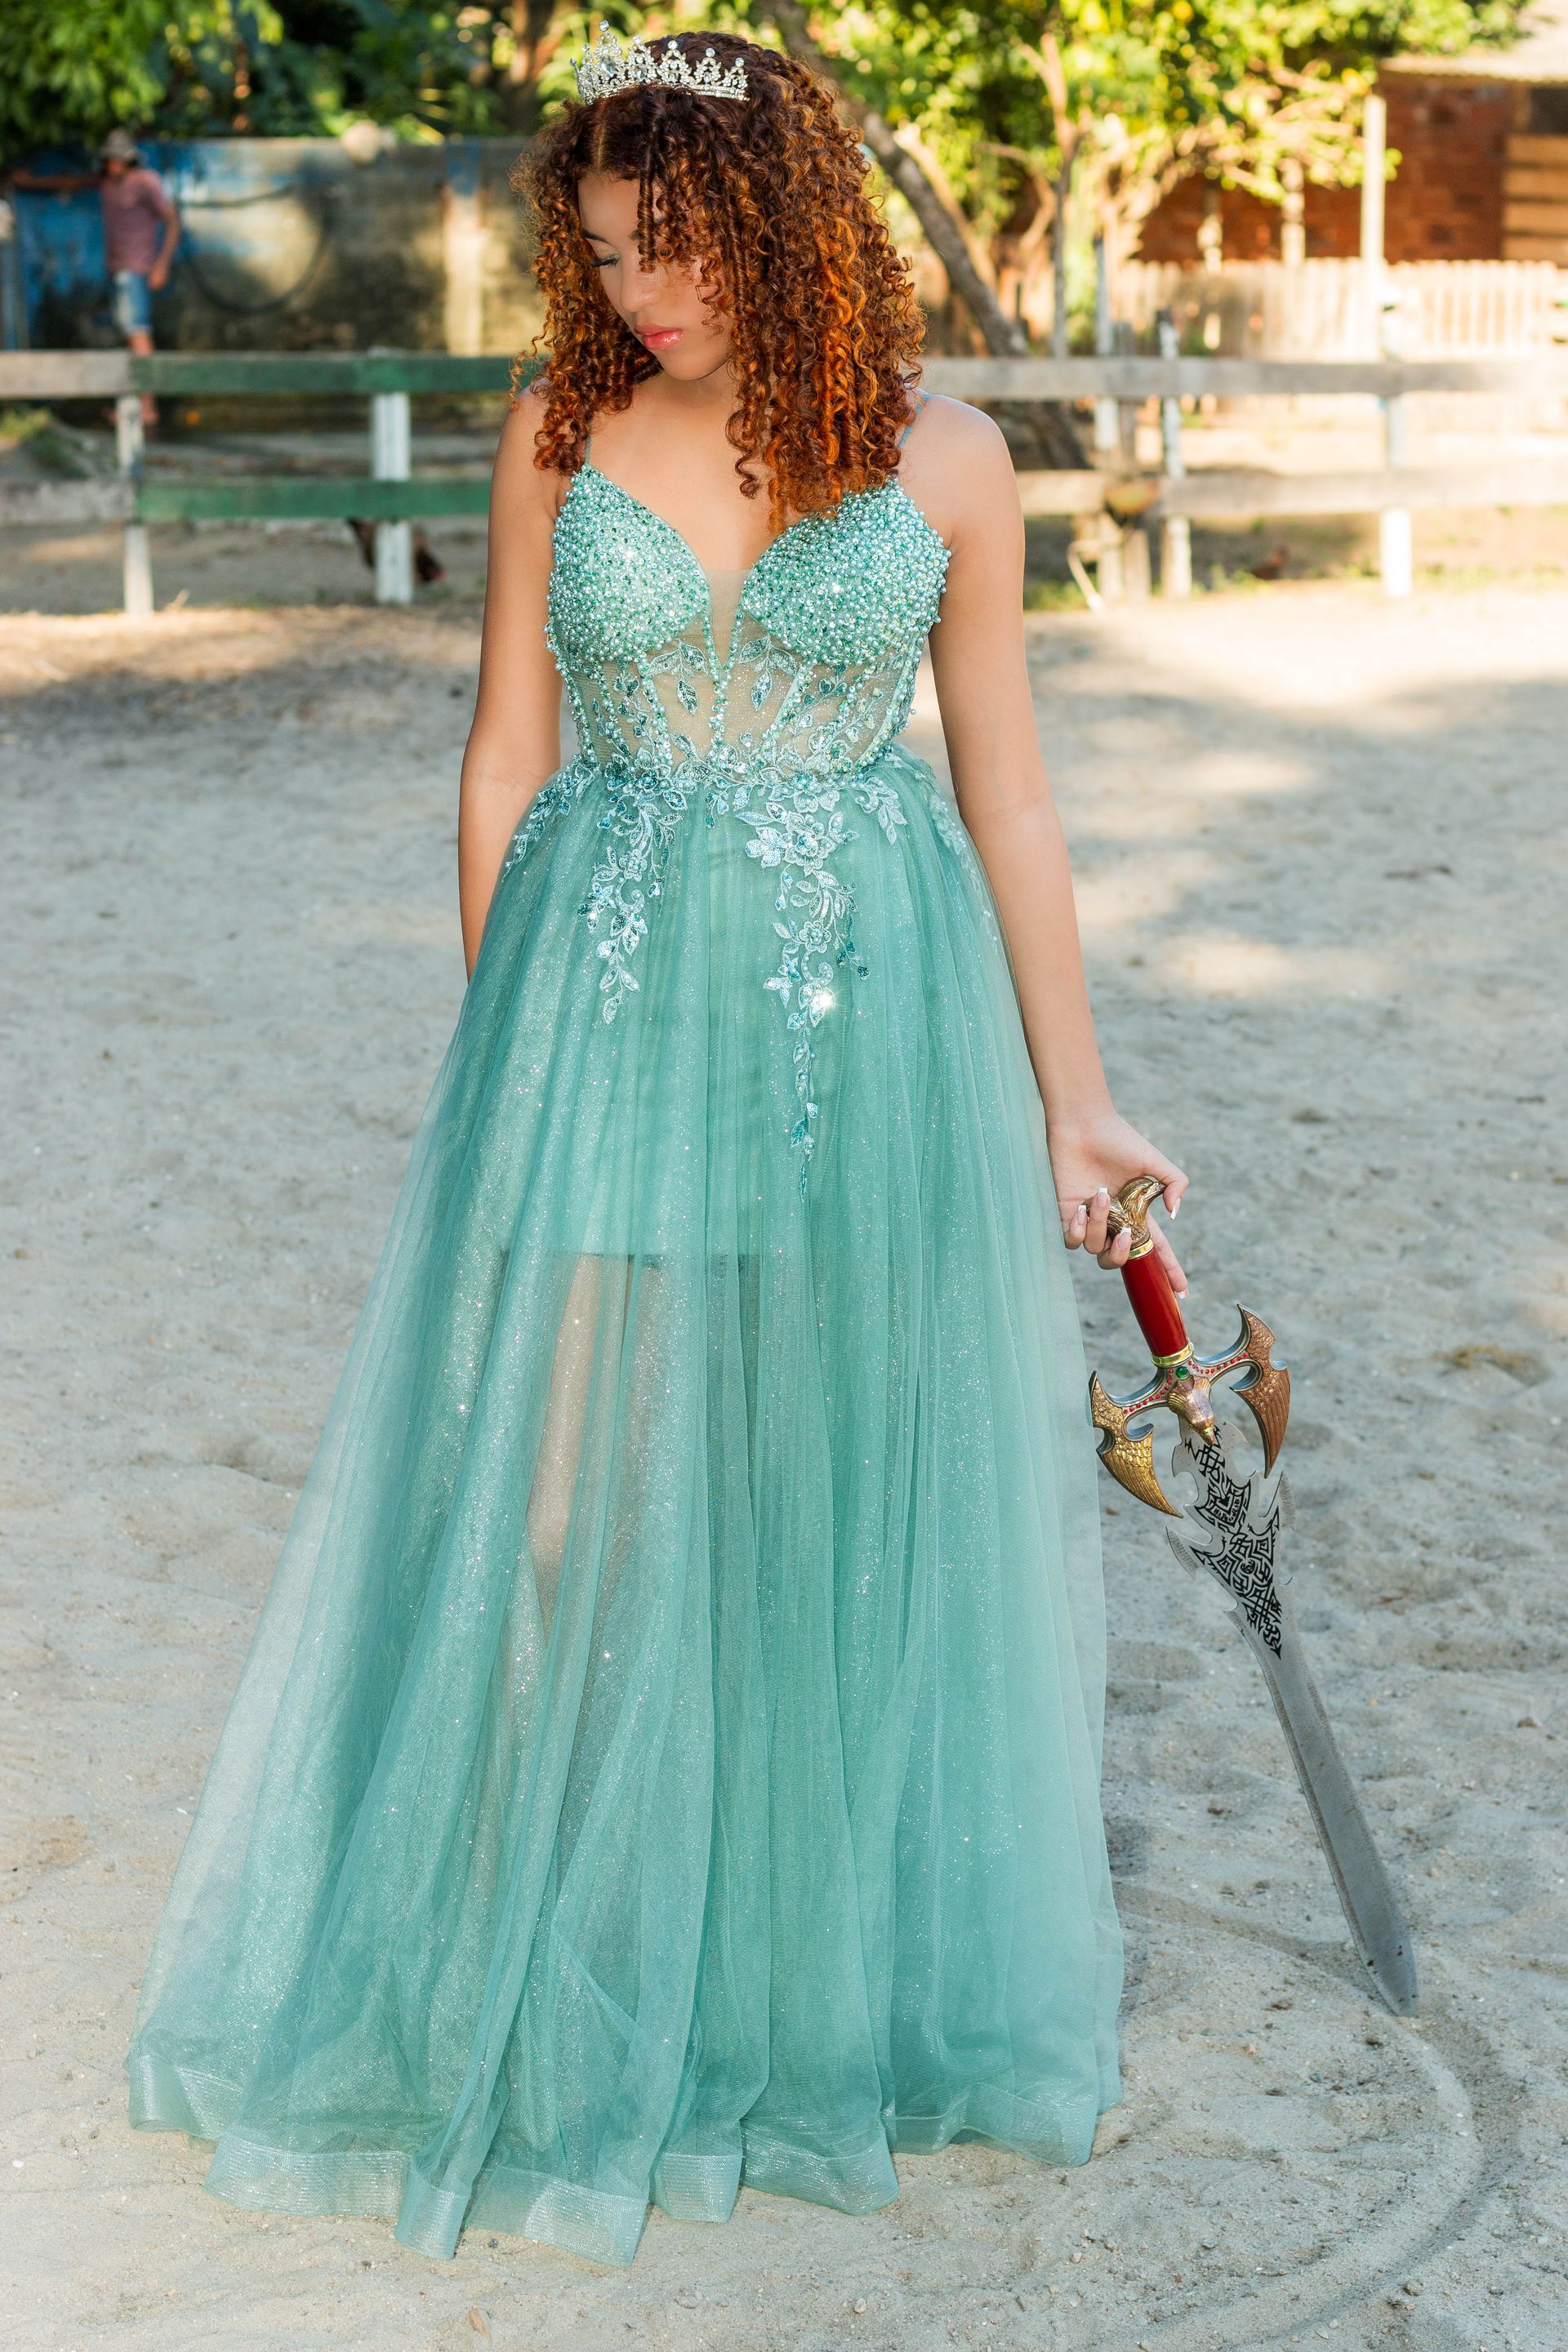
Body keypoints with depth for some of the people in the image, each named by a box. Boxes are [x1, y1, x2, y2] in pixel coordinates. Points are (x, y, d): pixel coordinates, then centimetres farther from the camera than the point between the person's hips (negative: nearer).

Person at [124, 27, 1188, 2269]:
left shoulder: (941, 460, 0)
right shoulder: (563, 437, 2)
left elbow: (1007, 796, 4)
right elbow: (504, 768, 6)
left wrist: (1072, 1095, 5)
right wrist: (501, 1053, 5)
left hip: (869, 1013, 0)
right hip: (608, 1007, 0)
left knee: (852, 1489, 8)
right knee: (573, 1494, 2)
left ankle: (836, 1978, 26)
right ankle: (563, 1993, 17)